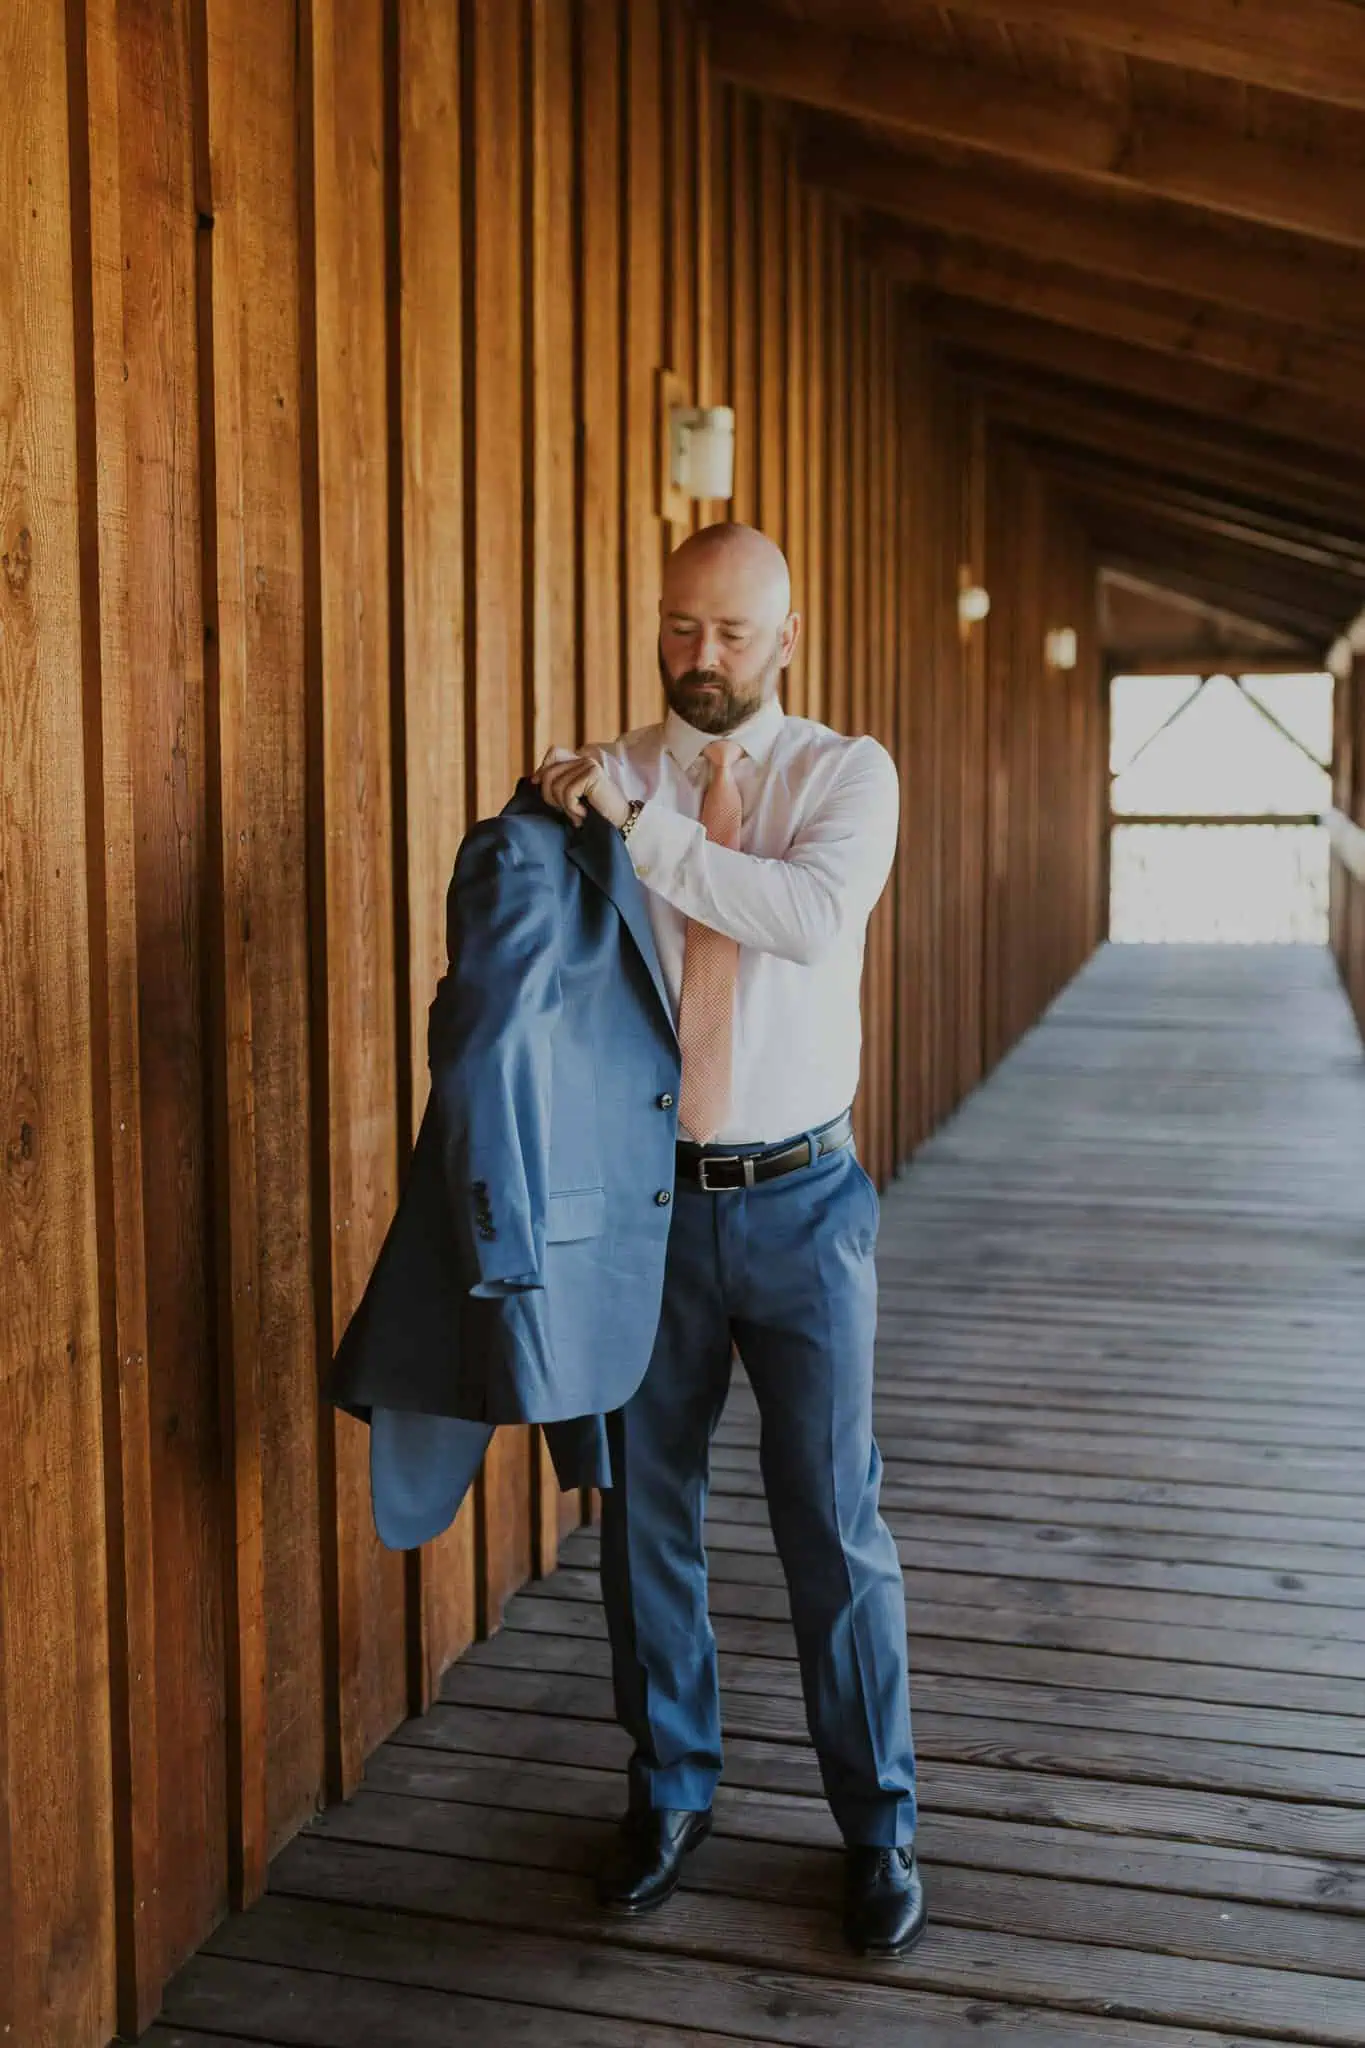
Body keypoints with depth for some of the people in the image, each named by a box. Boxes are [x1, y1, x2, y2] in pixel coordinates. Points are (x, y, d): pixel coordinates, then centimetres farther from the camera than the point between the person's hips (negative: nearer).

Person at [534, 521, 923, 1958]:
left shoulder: (846, 774, -3)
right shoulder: (609, 774, 1)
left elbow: (815, 916, -22)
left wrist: (639, 823, -27)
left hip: (799, 1201, -2)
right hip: (645, 1193, 2)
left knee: (834, 1522, 5)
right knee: (643, 1510, 13)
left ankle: (878, 1826, 24)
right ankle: (670, 1791, 34)